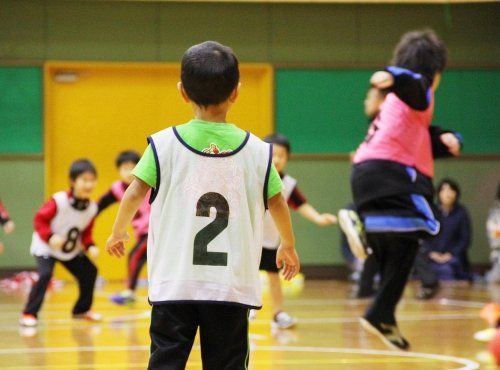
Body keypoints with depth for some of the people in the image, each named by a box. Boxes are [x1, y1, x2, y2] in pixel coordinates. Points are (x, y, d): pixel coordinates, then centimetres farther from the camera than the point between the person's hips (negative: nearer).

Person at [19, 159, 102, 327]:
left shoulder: (91, 208, -11)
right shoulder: (58, 201, -29)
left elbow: (86, 232, 0)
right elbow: (40, 219, -24)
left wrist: (90, 246, -18)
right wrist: (50, 237, -37)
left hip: (71, 250, 6)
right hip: (46, 248, -6)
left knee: (89, 272, 4)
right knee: (45, 275, -26)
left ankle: (82, 310, 25)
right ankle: (29, 314, -16)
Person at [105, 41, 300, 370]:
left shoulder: (165, 144, -3)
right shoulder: (256, 151, 1)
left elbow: (136, 194, -2)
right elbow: (278, 204, 11)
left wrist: (118, 234, 17)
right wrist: (289, 247, 29)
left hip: (174, 284, -1)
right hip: (233, 287, 1)